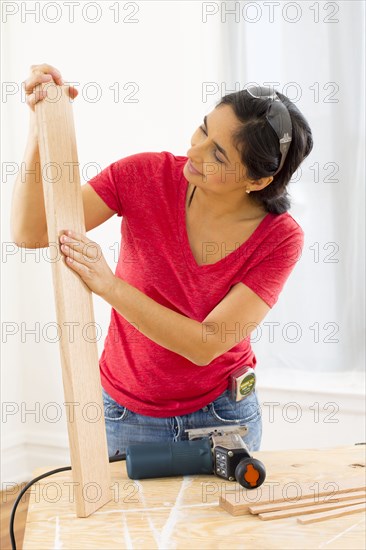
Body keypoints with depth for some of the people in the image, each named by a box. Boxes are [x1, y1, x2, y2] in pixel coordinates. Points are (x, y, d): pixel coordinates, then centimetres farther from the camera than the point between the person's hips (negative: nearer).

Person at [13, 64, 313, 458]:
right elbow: (29, 232, -18)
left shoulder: (281, 238, -19)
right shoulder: (146, 174, -17)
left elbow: (207, 344, -25)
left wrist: (108, 285, -35)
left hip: (222, 413, 0)